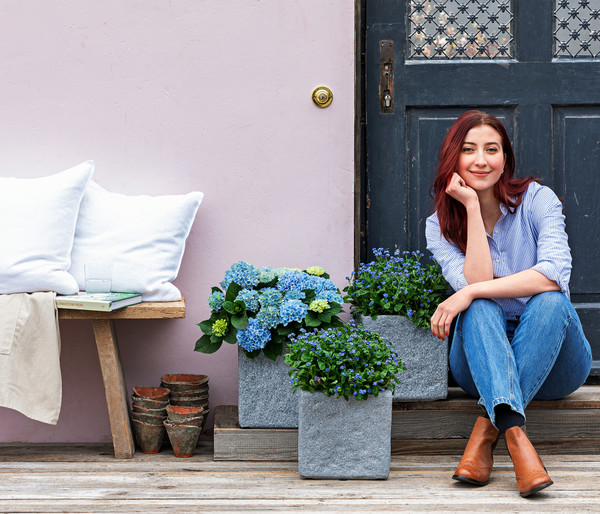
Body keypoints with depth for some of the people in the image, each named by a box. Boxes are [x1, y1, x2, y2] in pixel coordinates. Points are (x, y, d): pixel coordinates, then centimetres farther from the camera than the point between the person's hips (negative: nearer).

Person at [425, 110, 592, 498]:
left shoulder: (538, 200, -6)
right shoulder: (439, 225, 0)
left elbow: (555, 274, -24)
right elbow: (476, 282, -18)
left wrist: (470, 293, -28)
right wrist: (472, 206, -19)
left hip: (551, 361, -1)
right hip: (482, 360, 1)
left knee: (550, 302, -32)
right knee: (479, 307, -30)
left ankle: (486, 430, -38)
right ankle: (514, 433, -52)